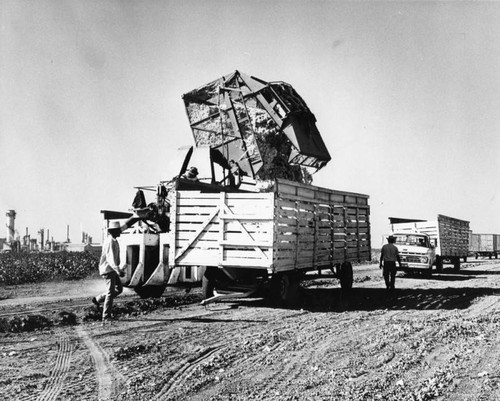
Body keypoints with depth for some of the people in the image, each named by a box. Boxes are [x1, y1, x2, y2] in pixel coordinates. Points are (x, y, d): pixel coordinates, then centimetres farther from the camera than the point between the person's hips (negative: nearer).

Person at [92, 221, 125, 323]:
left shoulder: (114, 241, 12)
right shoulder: (110, 242, -20)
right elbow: (110, 258, -30)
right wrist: (118, 270, -40)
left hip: (112, 269, 10)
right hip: (108, 269, -10)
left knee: (119, 289, 13)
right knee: (110, 292, -9)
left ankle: (98, 299, 23)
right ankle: (106, 317, -5)